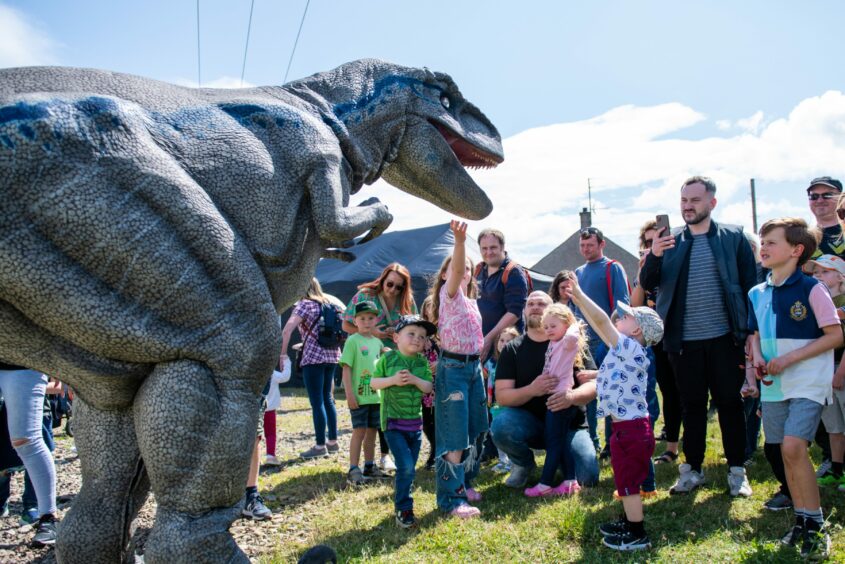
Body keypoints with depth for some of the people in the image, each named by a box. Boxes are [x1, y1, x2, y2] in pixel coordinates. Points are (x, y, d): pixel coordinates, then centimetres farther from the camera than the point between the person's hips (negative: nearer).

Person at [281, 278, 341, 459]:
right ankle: (333, 441, 21)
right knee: (327, 398, 16)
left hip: (314, 357, -7)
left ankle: (320, 446, 2)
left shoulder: (304, 304, -5)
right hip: (332, 355, 7)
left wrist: (283, 353, -12)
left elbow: (288, 329, -18)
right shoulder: (327, 304, 15)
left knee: (317, 402, -2)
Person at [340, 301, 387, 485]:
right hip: (359, 396, -6)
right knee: (359, 431, -6)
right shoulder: (352, 341, -7)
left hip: (376, 395, 6)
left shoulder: (378, 342, 11)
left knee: (372, 431, 13)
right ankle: (353, 470, -1)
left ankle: (369, 466, 24)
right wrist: (349, 394, -16)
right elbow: (346, 368, -11)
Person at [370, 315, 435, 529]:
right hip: (393, 422, -4)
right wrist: (392, 380, -18)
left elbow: (429, 387, 0)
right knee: (406, 466, -12)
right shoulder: (388, 358, -6)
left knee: (409, 469, 13)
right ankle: (403, 510, 1)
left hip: (415, 422, 5)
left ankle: (401, 494, 34)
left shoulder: (422, 362, 4)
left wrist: (415, 380, -18)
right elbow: (374, 383, -2)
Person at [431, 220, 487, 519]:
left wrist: (480, 367, 14)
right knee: (455, 435, -7)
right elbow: (454, 274, -29)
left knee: (476, 429, 13)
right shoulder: (449, 294, -7)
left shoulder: (472, 302, 17)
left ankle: (464, 482, 30)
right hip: (453, 367, -8)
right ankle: (452, 498, 1)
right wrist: (459, 240, -45)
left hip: (474, 366, 8)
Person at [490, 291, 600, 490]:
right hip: (528, 421, 0)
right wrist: (531, 390, -28)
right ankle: (523, 464, 2)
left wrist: (572, 396, -31)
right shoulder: (512, 349, -1)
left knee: (589, 478, -21)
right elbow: (501, 396, -8)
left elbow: (593, 385, -8)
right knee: (501, 425, -32)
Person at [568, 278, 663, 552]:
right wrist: (579, 301, 17)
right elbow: (600, 325, 17)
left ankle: (637, 535, 12)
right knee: (626, 479, 22)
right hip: (627, 427, 10)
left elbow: (602, 321, -23)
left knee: (628, 480, 1)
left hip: (632, 429, -10)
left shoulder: (630, 347, -17)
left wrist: (580, 295, -19)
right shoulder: (624, 349, 10)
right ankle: (630, 521, 36)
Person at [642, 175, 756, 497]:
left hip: (724, 338, -1)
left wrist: (751, 331, -6)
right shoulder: (670, 242, 6)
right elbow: (647, 284, 1)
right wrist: (653, 256, -18)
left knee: (730, 403, 8)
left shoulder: (733, 237, 1)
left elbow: (750, 285, 0)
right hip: (684, 341, 2)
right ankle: (693, 469, 22)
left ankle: (737, 470, 21)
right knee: (692, 406, 11)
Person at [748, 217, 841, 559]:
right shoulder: (757, 294, 7)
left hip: (807, 381, -6)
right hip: (774, 384, 6)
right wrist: (757, 357, -4)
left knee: (793, 446, -17)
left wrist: (790, 358, -17)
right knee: (787, 451, 9)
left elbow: (836, 335, -11)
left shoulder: (811, 288, -11)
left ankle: (816, 524, -1)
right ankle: (802, 520, 24)